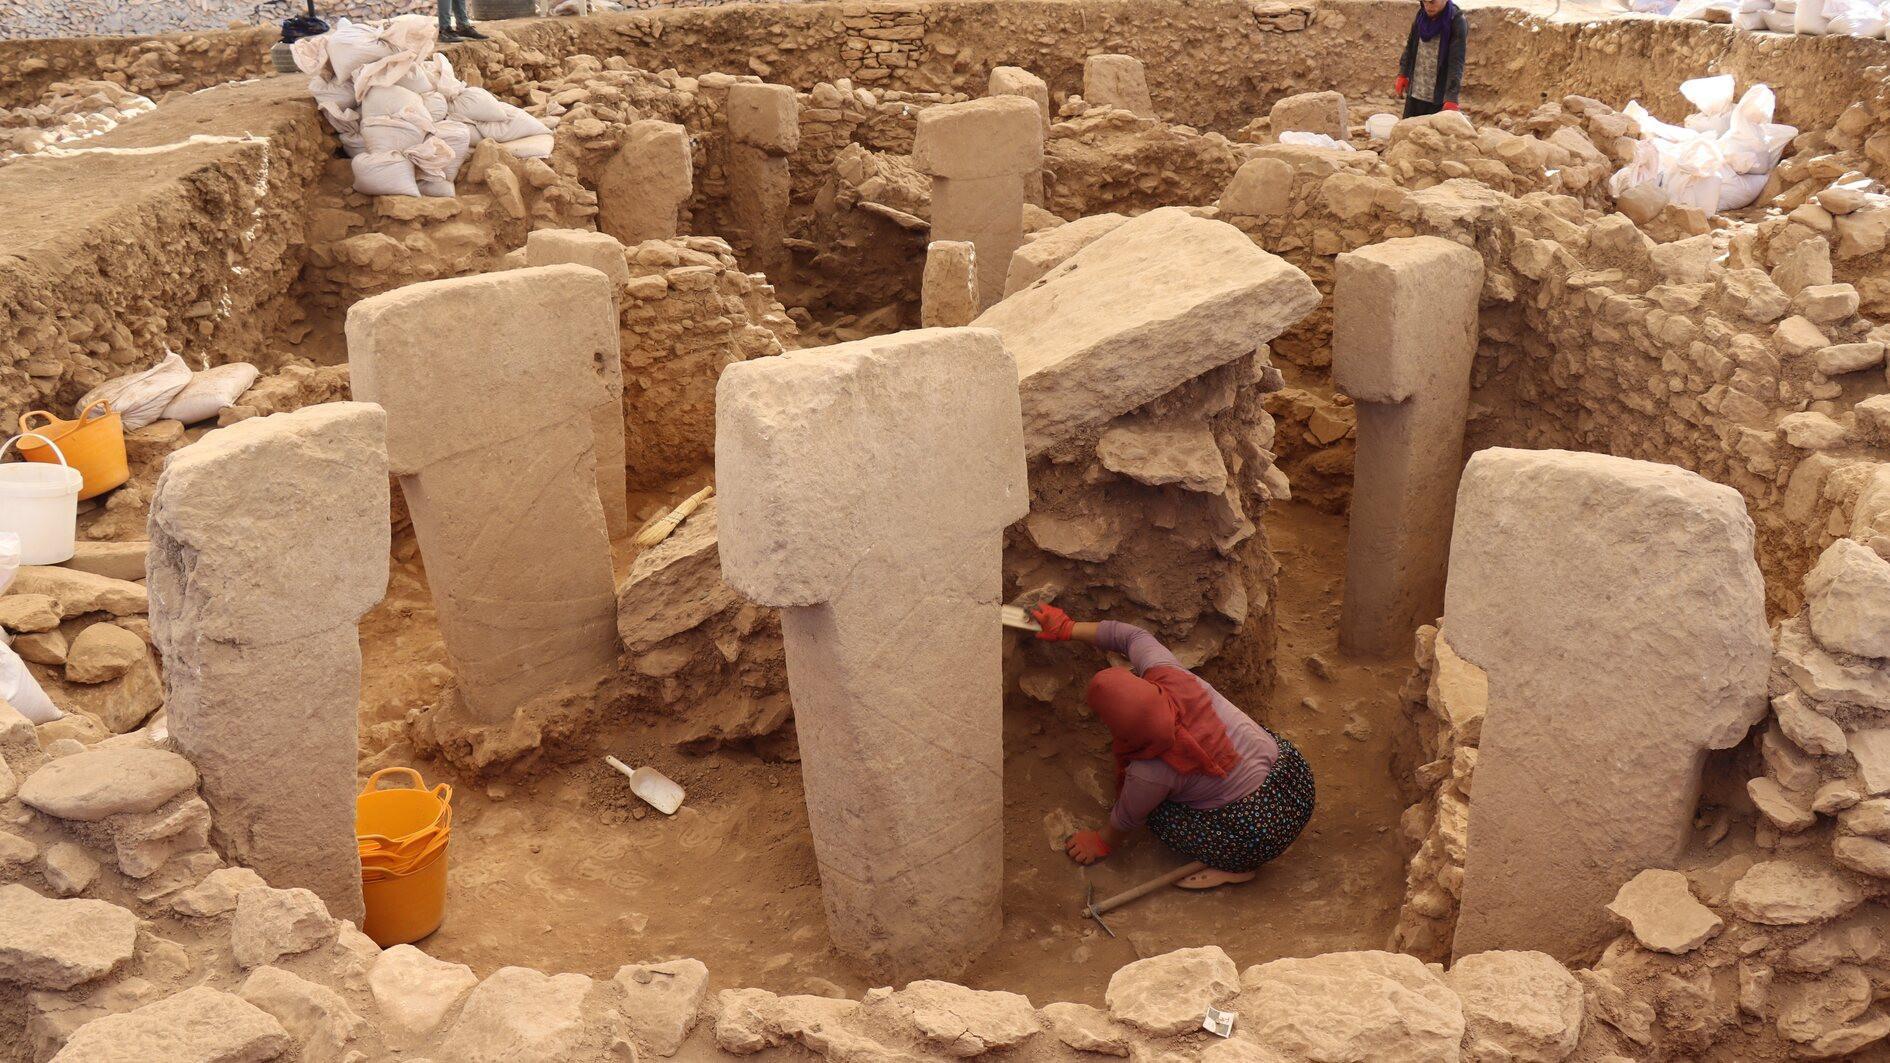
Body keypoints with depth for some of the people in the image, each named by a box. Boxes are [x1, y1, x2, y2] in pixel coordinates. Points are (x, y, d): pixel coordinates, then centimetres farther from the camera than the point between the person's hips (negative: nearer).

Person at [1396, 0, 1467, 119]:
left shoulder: (1456, 22, -15)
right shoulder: (1421, 15, 1)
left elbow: (1456, 62, -21)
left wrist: (1451, 98, -28)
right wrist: (1403, 74, 10)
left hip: (1439, 97, -6)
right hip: (1414, 92, 6)